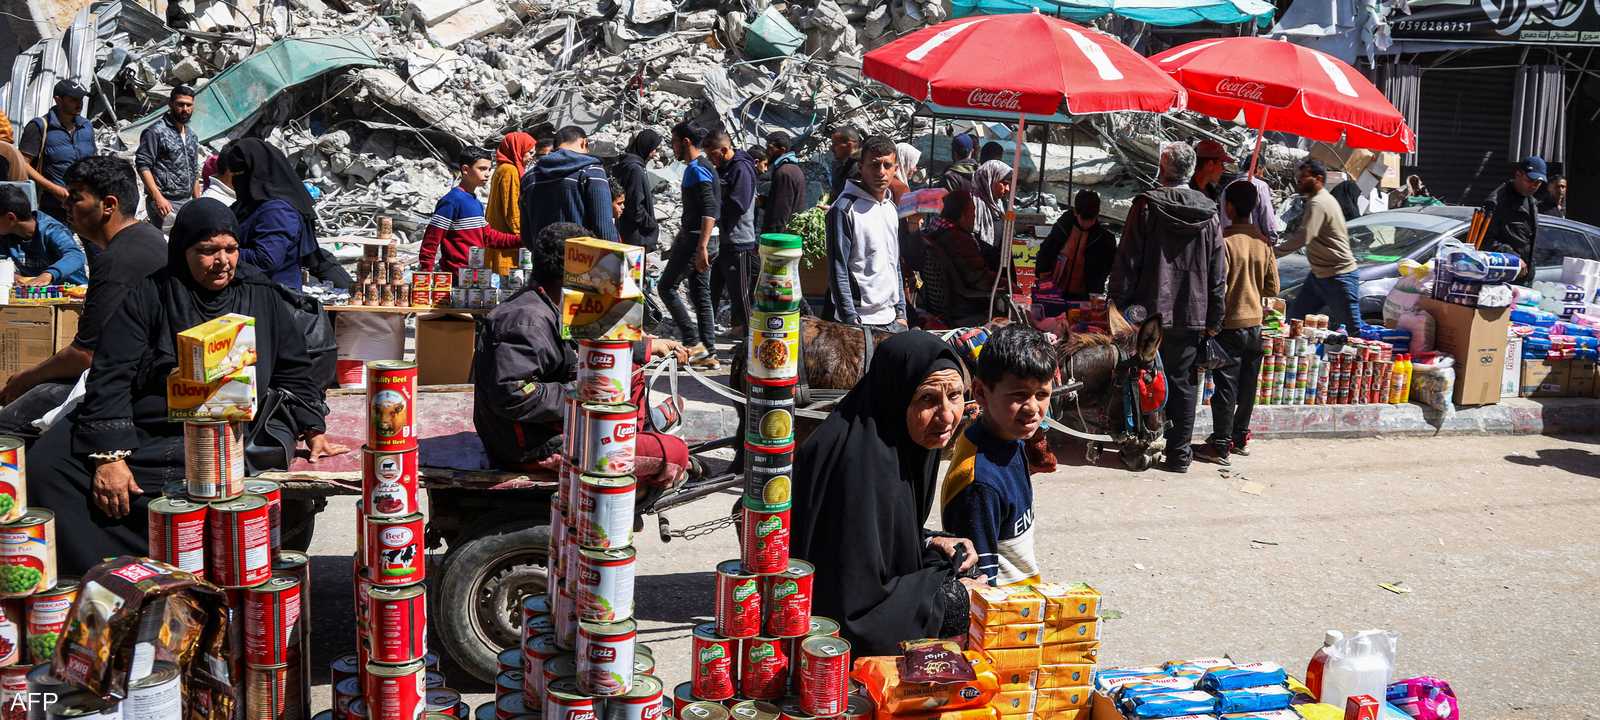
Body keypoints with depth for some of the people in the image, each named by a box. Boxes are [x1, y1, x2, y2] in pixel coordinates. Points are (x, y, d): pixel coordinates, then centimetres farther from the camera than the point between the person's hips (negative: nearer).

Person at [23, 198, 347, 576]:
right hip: (138, 429, 1)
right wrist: (110, 456, -13)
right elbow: (111, 376, -1)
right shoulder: (150, 296, 7)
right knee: (45, 467, -23)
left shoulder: (262, 298, 14)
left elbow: (294, 374, 22)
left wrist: (314, 432, 6)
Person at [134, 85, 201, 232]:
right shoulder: (156, 131, -6)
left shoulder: (192, 136, 18)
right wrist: (158, 197, -19)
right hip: (165, 203, -7)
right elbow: (143, 165, -12)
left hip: (187, 203, 7)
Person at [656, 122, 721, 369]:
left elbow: (710, 210, -24)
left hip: (696, 239, -10)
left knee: (666, 287, -2)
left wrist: (701, 247, -30)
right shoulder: (703, 166, 17)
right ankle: (708, 353, 10)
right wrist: (681, 237, 30)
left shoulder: (696, 169, -14)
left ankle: (694, 343, -5)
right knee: (700, 295, 10)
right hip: (700, 239, 10)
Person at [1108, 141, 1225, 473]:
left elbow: (1127, 260, -9)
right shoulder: (1209, 214, 2)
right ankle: (1179, 453, 12)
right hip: (1191, 317, 3)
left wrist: (1119, 303, -2)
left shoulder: (1147, 206, -9)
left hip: (1149, 312, -3)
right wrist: (1213, 320, 11)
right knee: (1182, 384, 10)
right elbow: (1218, 274, 5)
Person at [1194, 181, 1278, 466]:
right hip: (1255, 323, 6)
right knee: (1247, 386, 14)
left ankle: (1220, 446, 2)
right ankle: (1240, 437, 25)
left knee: (1225, 388, -1)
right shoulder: (1263, 242, 2)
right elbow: (1272, 288, 7)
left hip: (1229, 324, -6)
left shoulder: (1225, 240, -15)